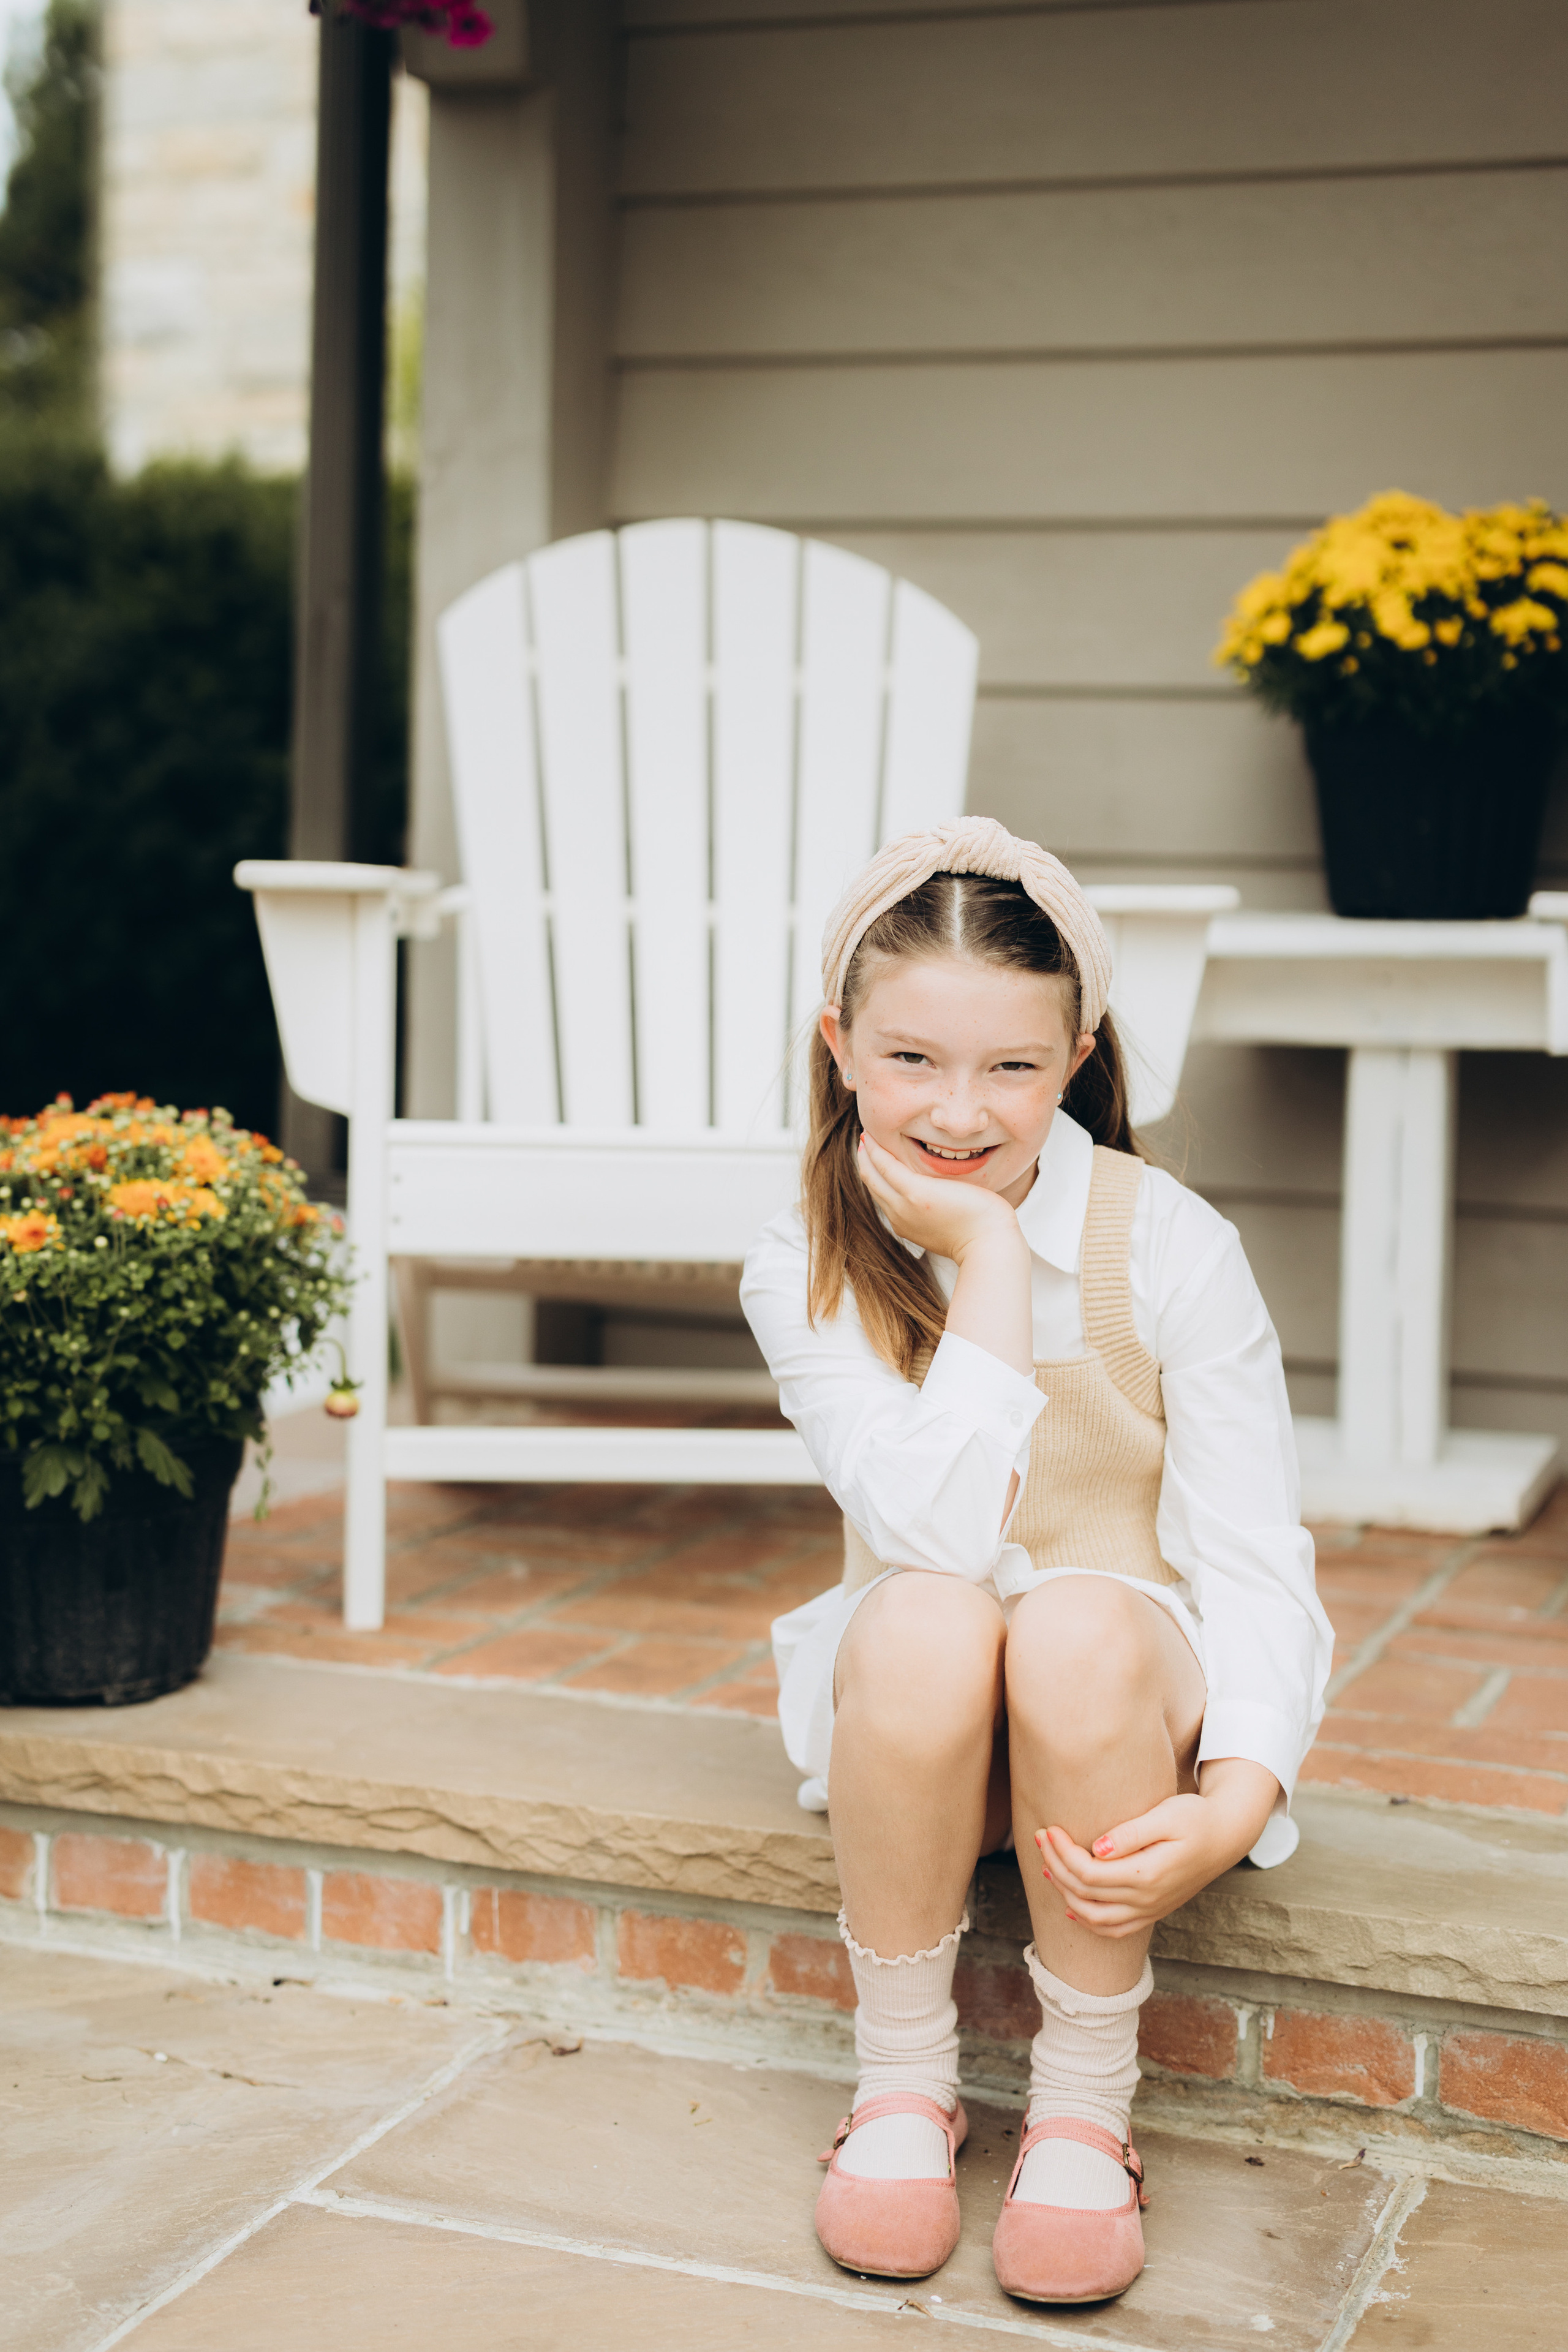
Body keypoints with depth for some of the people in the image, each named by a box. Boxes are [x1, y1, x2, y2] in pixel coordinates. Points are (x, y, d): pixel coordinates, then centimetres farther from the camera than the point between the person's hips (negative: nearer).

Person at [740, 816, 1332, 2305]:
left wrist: (1235, 1799, -32)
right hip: (917, 1724, 1)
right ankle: (902, 2080, -12)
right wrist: (988, 1261, -25)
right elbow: (938, 1535, -23)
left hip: (1132, 1712, 0)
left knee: (1080, 1624, -35)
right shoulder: (804, 1270, -9)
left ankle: (1083, 2106, -15)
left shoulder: (1169, 1244, -12)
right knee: (923, 1623, -34)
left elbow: (1249, 1554, -15)